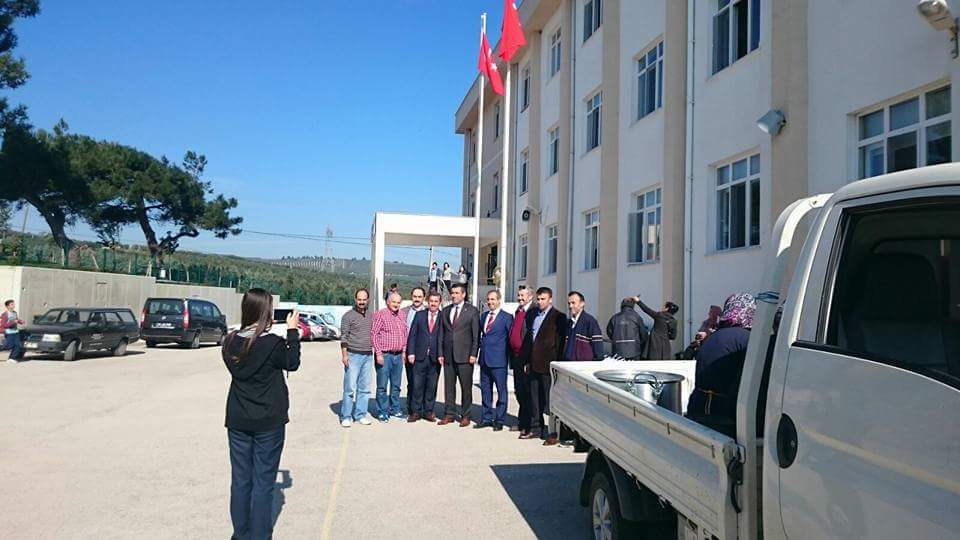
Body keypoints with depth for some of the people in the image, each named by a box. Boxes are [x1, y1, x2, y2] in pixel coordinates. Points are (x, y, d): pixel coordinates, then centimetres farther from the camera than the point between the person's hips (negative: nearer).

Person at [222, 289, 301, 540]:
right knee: (263, 482, 4)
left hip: (238, 421, 5)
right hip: (268, 422, -5)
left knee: (240, 480, 13)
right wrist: (292, 331, 7)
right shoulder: (273, 343, -17)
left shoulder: (230, 342, -3)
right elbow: (292, 363, 0)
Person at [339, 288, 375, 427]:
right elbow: (343, 337, -5)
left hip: (368, 356, 5)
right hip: (353, 356, -5)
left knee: (365, 388, 8)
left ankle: (360, 415, 16)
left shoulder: (371, 315, 12)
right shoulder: (348, 316, -3)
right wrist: (344, 355, -11)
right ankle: (346, 417, 4)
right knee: (350, 387, -5)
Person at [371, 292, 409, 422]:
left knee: (396, 385, 13)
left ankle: (395, 409, 24)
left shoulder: (402, 316, 12)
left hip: (398, 355, 6)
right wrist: (379, 353, -14)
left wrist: (404, 351, 11)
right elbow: (374, 334, -10)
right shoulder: (380, 315, -7)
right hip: (384, 355, -6)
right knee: (382, 385, -1)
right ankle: (382, 412, 8)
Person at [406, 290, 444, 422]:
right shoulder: (419, 315, 7)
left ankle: (428, 411, 18)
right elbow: (412, 335, 4)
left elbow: (443, 338, 2)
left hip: (435, 358, 0)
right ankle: (415, 411, 12)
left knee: (432, 386, 6)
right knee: (417, 385, 1)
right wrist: (411, 353, -3)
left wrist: (441, 355, -5)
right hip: (420, 357, 0)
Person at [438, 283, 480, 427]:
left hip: (464, 355, -4)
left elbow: (476, 335, -3)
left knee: (466, 387, 2)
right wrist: (440, 353, 6)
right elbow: (441, 334, 13)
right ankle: (449, 414, 17)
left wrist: (473, 354, -9)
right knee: (449, 386, 8)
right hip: (448, 355, 4)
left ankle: (465, 416, 12)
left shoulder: (472, 311, 0)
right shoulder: (445, 311, 12)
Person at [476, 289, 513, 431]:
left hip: (498, 360, -6)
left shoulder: (507, 317, -5)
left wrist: (506, 353, -3)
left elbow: (511, 338, -4)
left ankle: (499, 420, 10)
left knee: (501, 390, 2)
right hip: (484, 359, 6)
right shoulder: (483, 316, 13)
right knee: (485, 390, 12)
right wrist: (481, 345, 11)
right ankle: (487, 418, 22)